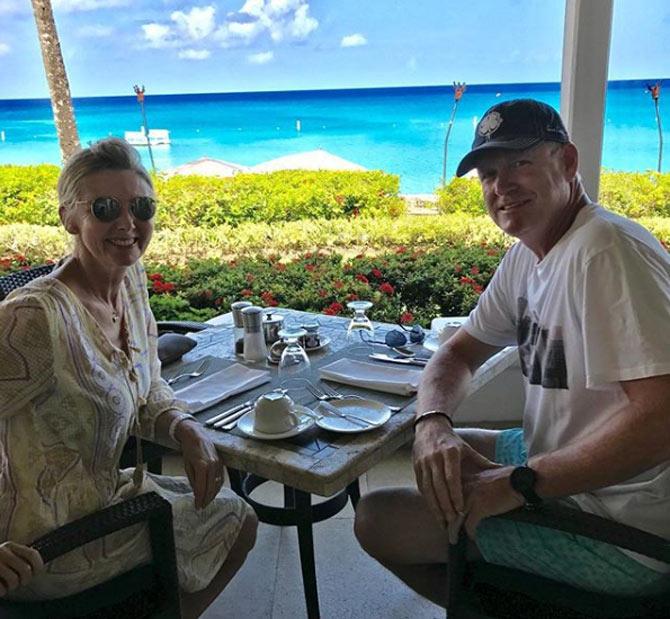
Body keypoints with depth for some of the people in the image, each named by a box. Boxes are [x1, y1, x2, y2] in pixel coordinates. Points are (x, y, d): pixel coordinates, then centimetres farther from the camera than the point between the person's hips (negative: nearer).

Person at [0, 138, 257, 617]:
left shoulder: (131, 280, -3)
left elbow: (147, 393, 6)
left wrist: (188, 430, -11)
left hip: (98, 496, 7)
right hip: (48, 548, -7)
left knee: (232, 512, 22)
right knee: (236, 519, 7)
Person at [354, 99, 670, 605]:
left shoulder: (607, 251, -24)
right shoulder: (526, 257, 6)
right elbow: (459, 352, 10)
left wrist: (519, 483, -25)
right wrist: (433, 425, -11)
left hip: (619, 530, -9)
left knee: (378, 520, -10)